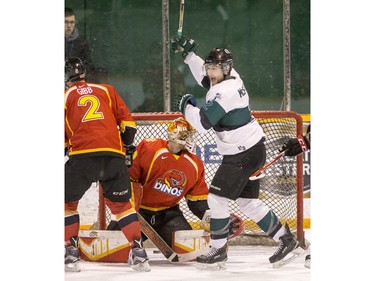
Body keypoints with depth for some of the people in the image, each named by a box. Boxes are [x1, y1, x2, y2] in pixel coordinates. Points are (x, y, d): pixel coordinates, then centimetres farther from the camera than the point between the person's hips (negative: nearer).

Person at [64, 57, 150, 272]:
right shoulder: (107, 90, 22)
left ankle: (71, 252, 6)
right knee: (121, 203, 17)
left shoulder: (66, 96, 16)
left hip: (82, 155, -3)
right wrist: (127, 144, 29)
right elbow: (127, 120, 17)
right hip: (114, 155, 3)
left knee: (68, 202, 15)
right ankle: (138, 252, 4)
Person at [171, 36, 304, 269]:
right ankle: (286, 240, 18)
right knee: (249, 202, 15)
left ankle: (219, 252, 3)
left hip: (243, 156, -10)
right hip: (252, 149, 10)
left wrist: (186, 107, -8)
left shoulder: (224, 92, -23)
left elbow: (203, 123, -25)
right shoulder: (230, 78, 6)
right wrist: (188, 54, 20)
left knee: (217, 198, -5)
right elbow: (205, 78, 28)